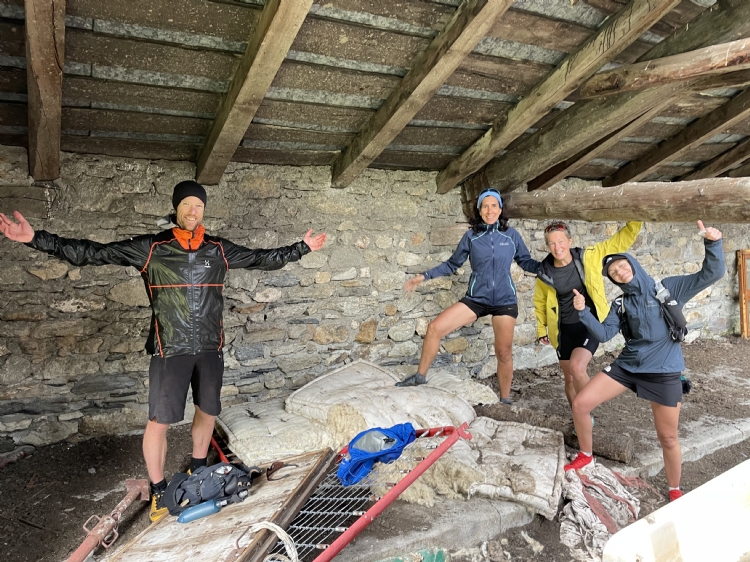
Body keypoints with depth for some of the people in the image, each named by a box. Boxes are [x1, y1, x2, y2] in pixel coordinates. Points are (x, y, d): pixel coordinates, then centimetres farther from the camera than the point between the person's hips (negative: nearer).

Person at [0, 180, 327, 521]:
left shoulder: (220, 250, 3)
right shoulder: (150, 249, -5)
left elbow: (263, 259, 13)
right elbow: (93, 254, -6)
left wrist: (302, 248, 14)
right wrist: (36, 238, -12)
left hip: (210, 349, 3)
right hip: (170, 351, -3)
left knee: (207, 412, 15)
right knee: (159, 421, 0)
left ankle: (198, 470, 40)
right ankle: (159, 491, 22)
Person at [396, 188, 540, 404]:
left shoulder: (512, 235, 0)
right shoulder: (471, 236, 1)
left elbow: (527, 262, 9)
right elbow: (452, 264, 7)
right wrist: (424, 276, 2)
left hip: (505, 301, 0)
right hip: (476, 298, 1)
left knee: (504, 352, 4)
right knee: (435, 328, -12)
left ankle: (505, 399, 24)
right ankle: (420, 376, 4)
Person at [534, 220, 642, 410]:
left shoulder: (589, 257, -11)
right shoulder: (545, 273, -7)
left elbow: (621, 241, -6)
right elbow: (540, 302, 10)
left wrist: (636, 221, -19)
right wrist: (541, 329, 13)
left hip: (590, 324, -3)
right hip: (564, 329, 3)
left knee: (577, 368, -22)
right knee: (569, 377, 11)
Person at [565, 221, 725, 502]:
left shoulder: (669, 288, -2)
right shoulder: (621, 304, 7)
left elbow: (711, 274, -9)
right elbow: (604, 333, 0)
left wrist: (712, 243, -26)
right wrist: (583, 312, -14)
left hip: (664, 372, -3)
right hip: (627, 365, 4)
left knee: (668, 439, 6)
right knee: (580, 404, -5)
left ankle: (675, 490, 33)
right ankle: (585, 456, 19)